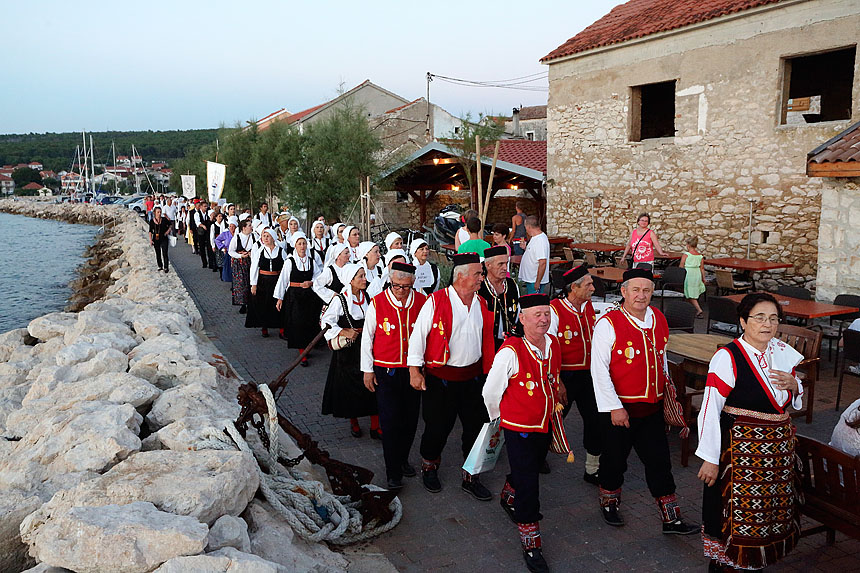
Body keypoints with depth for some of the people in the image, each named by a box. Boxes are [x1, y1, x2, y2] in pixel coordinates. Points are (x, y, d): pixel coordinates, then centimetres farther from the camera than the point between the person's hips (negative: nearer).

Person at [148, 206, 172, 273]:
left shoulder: (164, 219, -4)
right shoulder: (152, 221, -1)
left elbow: (170, 225, 14)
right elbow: (150, 231, 4)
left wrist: (168, 230, -1)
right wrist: (150, 240, -3)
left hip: (164, 238, -2)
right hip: (156, 239, 2)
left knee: (165, 253, -8)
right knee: (158, 253, 11)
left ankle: (165, 267, -4)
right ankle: (160, 266, 24)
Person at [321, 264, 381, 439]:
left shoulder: (366, 297, 5)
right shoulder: (340, 299, -11)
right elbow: (326, 321, -11)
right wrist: (345, 333, -14)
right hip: (348, 350, -4)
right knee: (350, 386, 6)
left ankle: (375, 426, 7)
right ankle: (353, 422, 27)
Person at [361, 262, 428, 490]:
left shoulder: (422, 301, -1)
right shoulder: (377, 303, -7)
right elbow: (367, 337, 1)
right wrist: (368, 370, 1)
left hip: (413, 370, 2)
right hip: (385, 371, -2)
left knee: (410, 419, 11)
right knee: (390, 421, -2)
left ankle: (402, 459, 34)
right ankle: (393, 472, 11)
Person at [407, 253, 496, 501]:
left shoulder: (481, 304, 6)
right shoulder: (436, 301, -11)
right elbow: (418, 335, -10)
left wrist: (488, 373, 13)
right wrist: (414, 370, -13)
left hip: (473, 376, 5)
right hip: (440, 377, -5)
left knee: (476, 427, 9)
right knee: (437, 427, 8)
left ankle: (470, 478, 27)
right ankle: (429, 469, 35)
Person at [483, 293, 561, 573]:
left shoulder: (554, 344, -4)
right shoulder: (510, 351, -24)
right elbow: (490, 391, -11)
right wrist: (500, 417, 4)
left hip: (546, 424, 7)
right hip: (519, 428, -7)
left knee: (533, 468, 26)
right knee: (527, 484, -1)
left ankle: (509, 498, 57)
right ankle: (531, 545, 15)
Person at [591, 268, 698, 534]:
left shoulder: (659, 319, 5)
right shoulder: (608, 324, -16)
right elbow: (599, 370, -17)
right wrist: (614, 407, -18)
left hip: (652, 408, 5)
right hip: (620, 408, -5)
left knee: (659, 462, 11)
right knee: (615, 459, 13)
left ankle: (672, 519, 22)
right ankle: (609, 503, 37)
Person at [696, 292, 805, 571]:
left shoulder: (783, 352, 3)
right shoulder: (727, 357, -18)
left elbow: (795, 401, 18)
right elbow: (710, 411, -19)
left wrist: (794, 385, -7)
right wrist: (710, 459, -18)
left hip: (779, 445, 7)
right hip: (739, 449, -7)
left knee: (771, 511, 18)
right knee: (735, 511, 3)